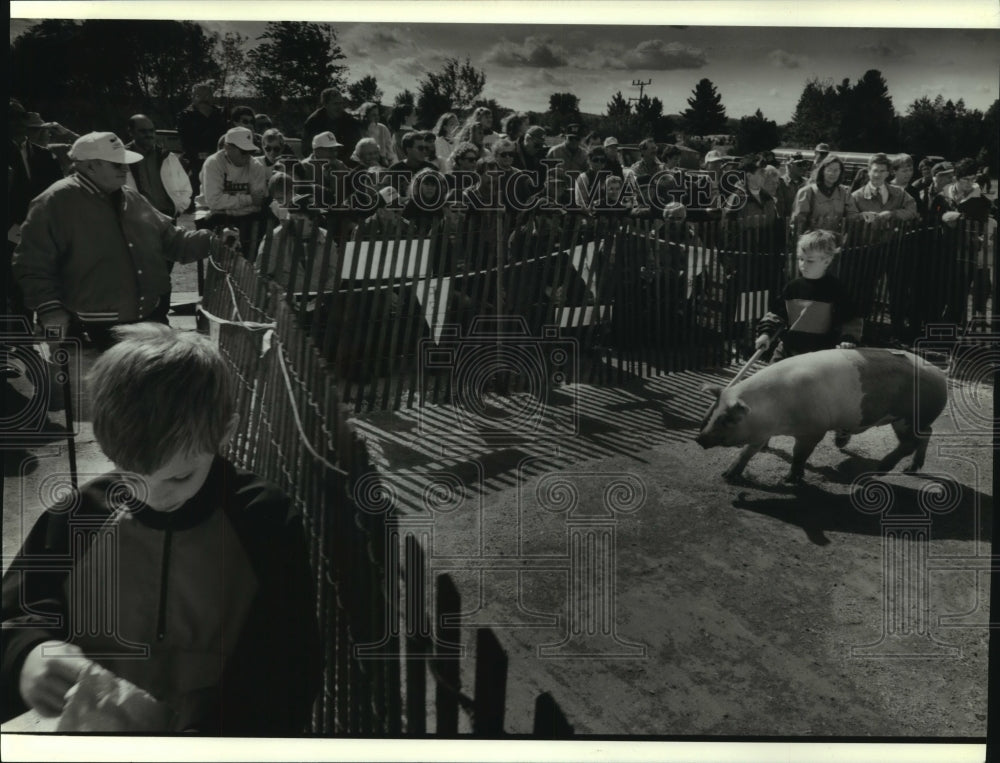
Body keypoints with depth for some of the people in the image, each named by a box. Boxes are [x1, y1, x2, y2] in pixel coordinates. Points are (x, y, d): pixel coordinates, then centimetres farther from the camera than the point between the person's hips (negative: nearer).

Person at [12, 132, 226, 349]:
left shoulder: (131, 199, 11)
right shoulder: (56, 202, -10)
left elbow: (170, 239, 18)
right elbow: (33, 264, -10)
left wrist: (212, 242, 3)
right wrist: (49, 307, -20)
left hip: (152, 318, 7)